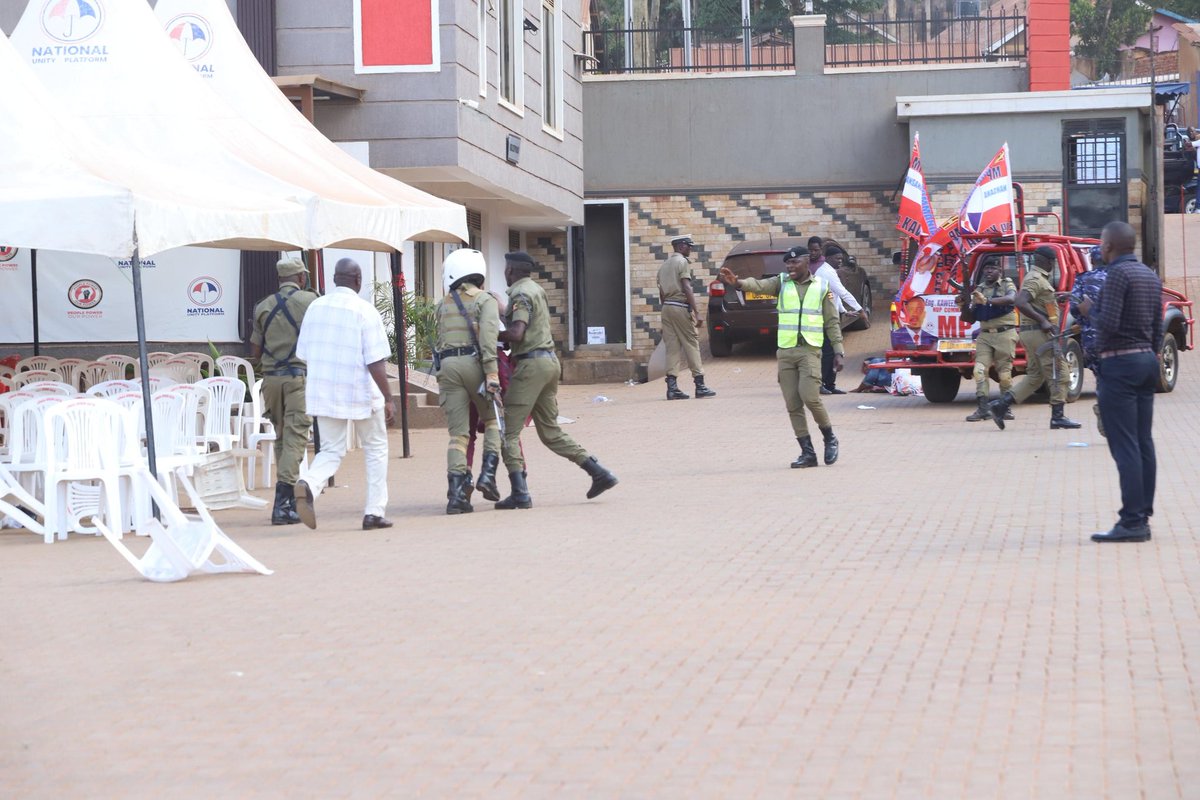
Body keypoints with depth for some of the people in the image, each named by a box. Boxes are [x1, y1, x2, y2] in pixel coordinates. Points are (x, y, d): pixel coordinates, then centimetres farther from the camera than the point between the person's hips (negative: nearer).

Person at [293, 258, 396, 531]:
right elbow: (375, 363, -15)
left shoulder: (315, 307, 5)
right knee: (376, 448, 15)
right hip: (361, 394, -4)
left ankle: (308, 484, -21)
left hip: (322, 393, 4)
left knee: (331, 451, 11)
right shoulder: (364, 311, -12)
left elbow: (304, 354, 10)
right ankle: (374, 511, 12)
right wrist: (388, 399, -9)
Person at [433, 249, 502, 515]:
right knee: (492, 420, 16)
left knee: (457, 433, 2)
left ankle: (456, 492, -7)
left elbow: (442, 338, 17)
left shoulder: (443, 305, 17)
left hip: (447, 365, 3)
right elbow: (488, 335, -11)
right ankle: (488, 473, -3)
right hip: (474, 363, -3)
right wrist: (492, 372, -16)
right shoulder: (485, 300, 3)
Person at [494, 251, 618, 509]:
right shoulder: (536, 290, 19)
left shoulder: (520, 294, -10)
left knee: (508, 431, -5)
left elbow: (516, 334, -22)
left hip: (531, 363, -9)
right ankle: (599, 473, 9)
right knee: (550, 431, 15)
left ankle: (520, 494, -12)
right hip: (550, 361, 9)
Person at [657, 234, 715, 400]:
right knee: (692, 344, -2)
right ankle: (700, 385, -3)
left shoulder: (664, 265, 18)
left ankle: (672, 387, -2)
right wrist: (696, 312, -16)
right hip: (681, 307, -7)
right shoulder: (682, 262, -6)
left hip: (667, 307, 7)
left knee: (672, 347, 5)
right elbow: (687, 288, -15)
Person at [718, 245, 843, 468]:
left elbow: (832, 322, 9)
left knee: (809, 397, -17)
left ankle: (830, 438, 6)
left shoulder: (821, 287, 6)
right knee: (793, 405, 1)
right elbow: (759, 285, -12)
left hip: (810, 350, -3)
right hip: (785, 351, 3)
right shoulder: (781, 283, 8)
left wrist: (838, 351, 2)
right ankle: (808, 453, 8)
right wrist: (737, 282, -32)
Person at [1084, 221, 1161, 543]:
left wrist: (1090, 309, -2)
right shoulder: (1150, 276, 14)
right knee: (1143, 443, 8)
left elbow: (1109, 323, -21)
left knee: (1124, 445, -10)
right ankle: (1142, 518, 9)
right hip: (1146, 360, 9)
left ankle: (1131, 522, -13)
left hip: (1120, 363, -9)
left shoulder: (1118, 274, -13)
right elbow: (1157, 329, 17)